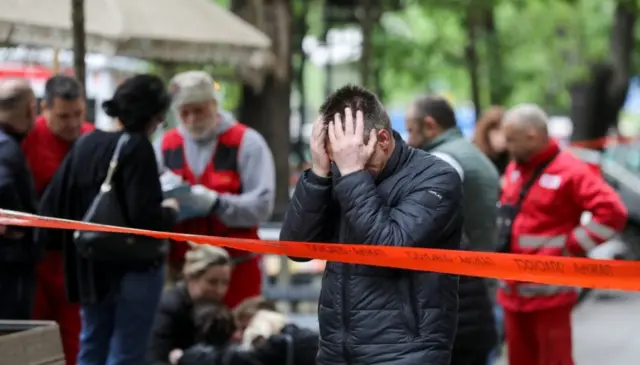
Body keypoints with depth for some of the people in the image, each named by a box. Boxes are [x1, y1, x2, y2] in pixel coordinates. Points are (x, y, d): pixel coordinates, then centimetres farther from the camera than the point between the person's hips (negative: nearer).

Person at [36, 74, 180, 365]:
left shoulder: (85, 144, 5)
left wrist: (55, 241, 19)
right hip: (135, 268, -7)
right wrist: (170, 211, -3)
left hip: (89, 267, 7)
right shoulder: (137, 148, -15)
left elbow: (52, 202, 6)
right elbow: (144, 217, -23)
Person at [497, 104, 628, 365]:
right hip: (513, 292, 8)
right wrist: (501, 246, 12)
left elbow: (613, 212, -20)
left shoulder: (569, 171, -14)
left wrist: (573, 247, -17)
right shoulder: (513, 171, 11)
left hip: (548, 292, -8)